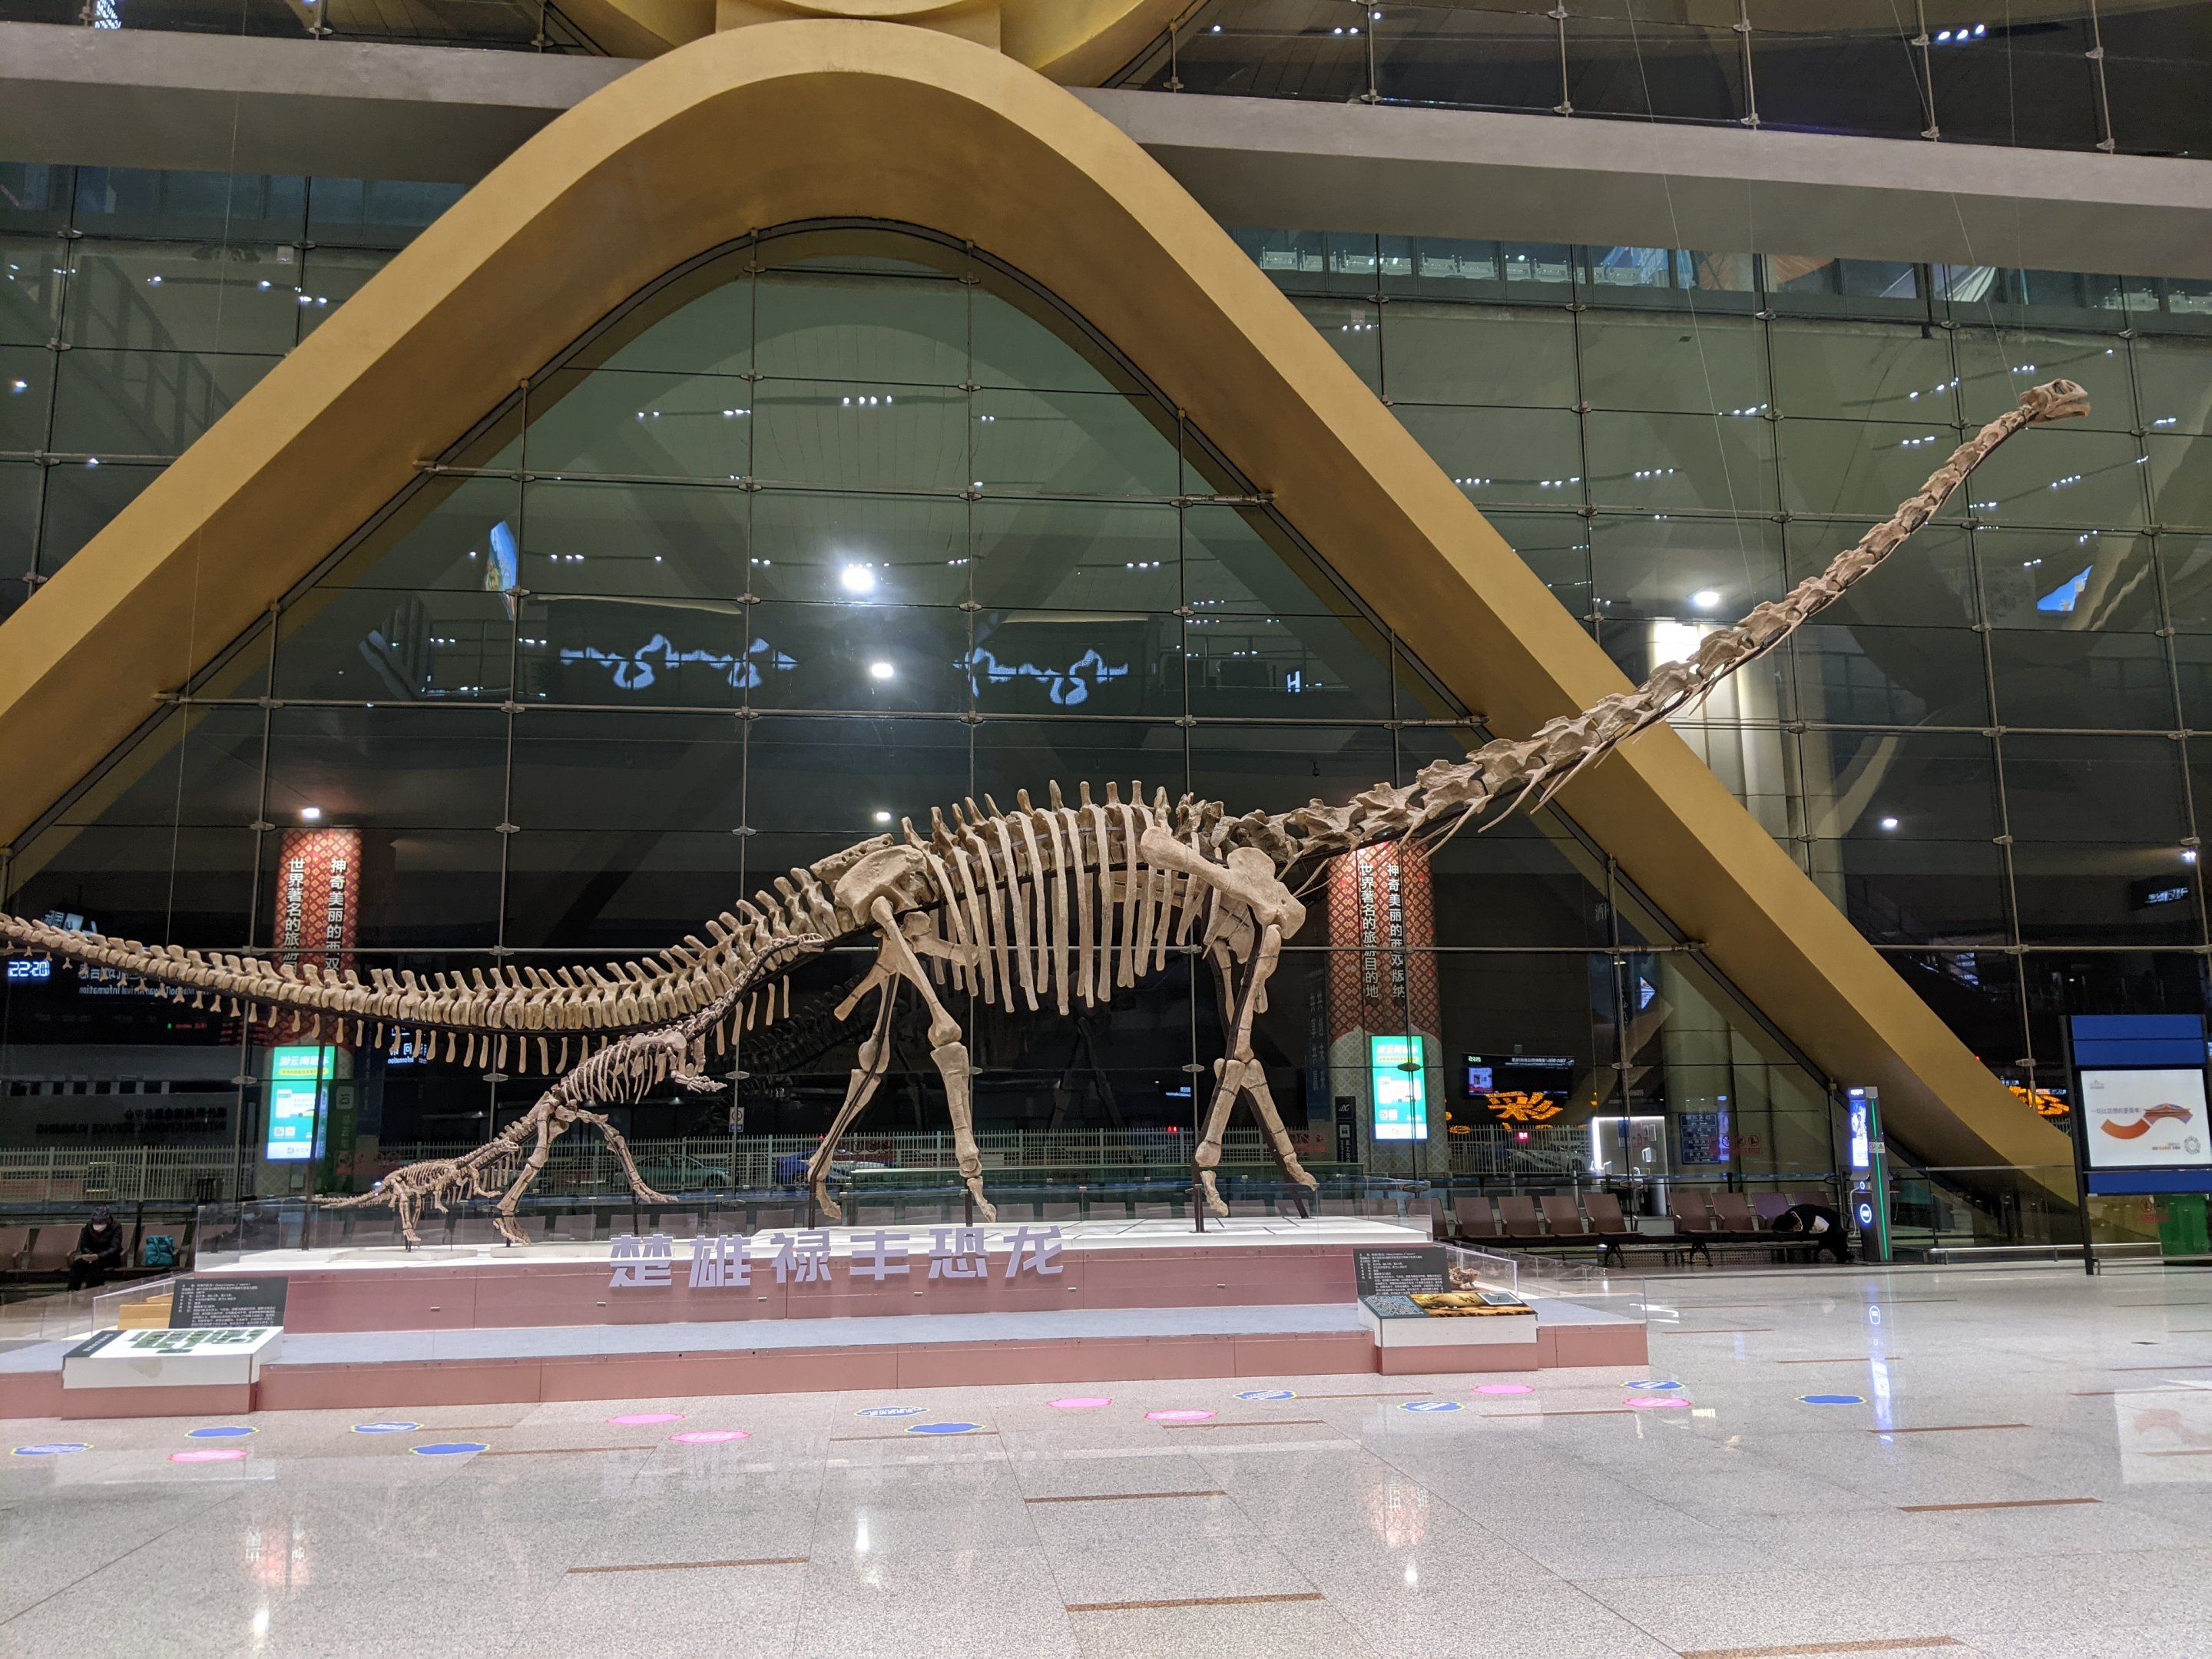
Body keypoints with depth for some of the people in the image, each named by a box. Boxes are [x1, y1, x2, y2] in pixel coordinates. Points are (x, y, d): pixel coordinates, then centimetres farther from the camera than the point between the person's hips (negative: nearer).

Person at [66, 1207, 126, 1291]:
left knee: (95, 1264, -35)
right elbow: (83, 1246, 1)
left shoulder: (116, 1227, -10)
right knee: (77, 1263, -28)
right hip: (92, 1255, 4)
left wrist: (98, 1256, -37)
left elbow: (114, 1249, -19)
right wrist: (90, 1255, -21)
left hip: (110, 1258, -4)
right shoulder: (89, 1225, 3)